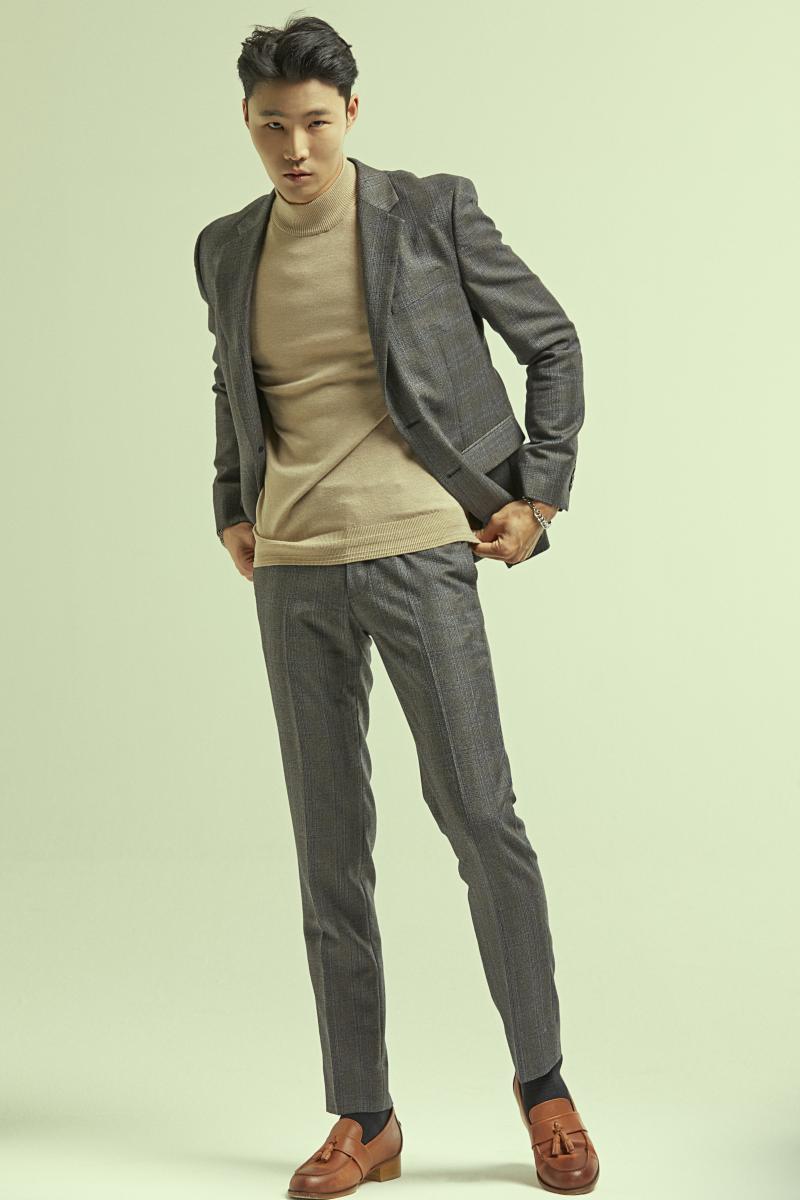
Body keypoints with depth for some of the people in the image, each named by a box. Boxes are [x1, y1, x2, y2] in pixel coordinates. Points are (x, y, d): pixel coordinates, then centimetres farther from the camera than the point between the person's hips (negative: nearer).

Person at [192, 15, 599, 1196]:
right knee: (330, 843, 5)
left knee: (480, 817, -4)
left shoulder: (433, 212, -1)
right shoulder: (226, 249, 11)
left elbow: (552, 342, 6)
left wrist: (540, 494, 1)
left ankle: (543, 1080, 16)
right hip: (293, 575, 4)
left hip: (420, 554, -3)